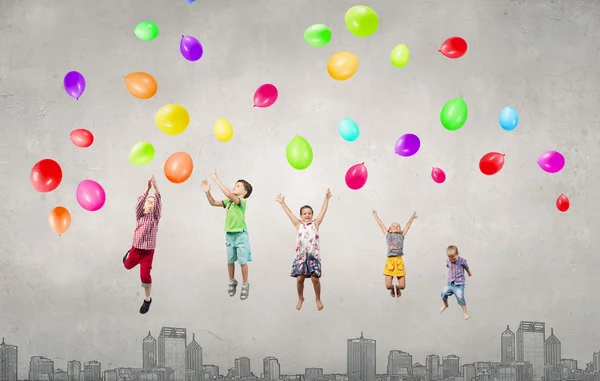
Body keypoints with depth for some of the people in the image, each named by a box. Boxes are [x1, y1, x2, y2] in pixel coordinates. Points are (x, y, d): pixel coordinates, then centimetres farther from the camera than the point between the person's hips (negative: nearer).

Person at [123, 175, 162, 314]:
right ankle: (129, 254, 62)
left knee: (145, 275, -9)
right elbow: (139, 201, -19)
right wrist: (148, 188, -33)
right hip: (136, 248, 2)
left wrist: (155, 186, -32)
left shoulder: (156, 216, -4)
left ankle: (147, 300, 9)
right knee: (128, 266, 26)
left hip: (148, 250, -2)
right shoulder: (140, 215, -1)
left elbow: (159, 201, -18)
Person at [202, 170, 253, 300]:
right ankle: (232, 282, 27)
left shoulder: (242, 201, -15)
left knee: (243, 261, -1)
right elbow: (213, 203, 6)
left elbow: (228, 194, -30)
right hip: (229, 235, 6)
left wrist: (216, 179, -29)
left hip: (240, 235, -6)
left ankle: (245, 285, 9)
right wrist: (207, 192, -12)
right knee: (230, 261, 13)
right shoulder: (229, 201, 6)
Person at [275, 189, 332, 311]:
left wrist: (327, 198, -4)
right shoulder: (298, 225, 9)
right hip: (301, 256, 1)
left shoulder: (315, 223, 6)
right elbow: (289, 213, 9)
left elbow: (323, 210, 2)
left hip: (313, 255, -1)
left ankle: (318, 299, 17)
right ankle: (300, 298, 23)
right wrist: (282, 203, 9)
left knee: (315, 278, -4)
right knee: (300, 278, 0)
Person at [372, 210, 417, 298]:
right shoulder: (388, 235, 15)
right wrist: (375, 215, 32)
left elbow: (408, 225, 27)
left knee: (402, 286, -3)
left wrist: (412, 217, 40)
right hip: (390, 261, -1)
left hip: (399, 261, 1)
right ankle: (392, 288, 30)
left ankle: (397, 288, 34)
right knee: (388, 286, -8)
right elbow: (381, 225, 24)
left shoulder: (402, 235, 17)